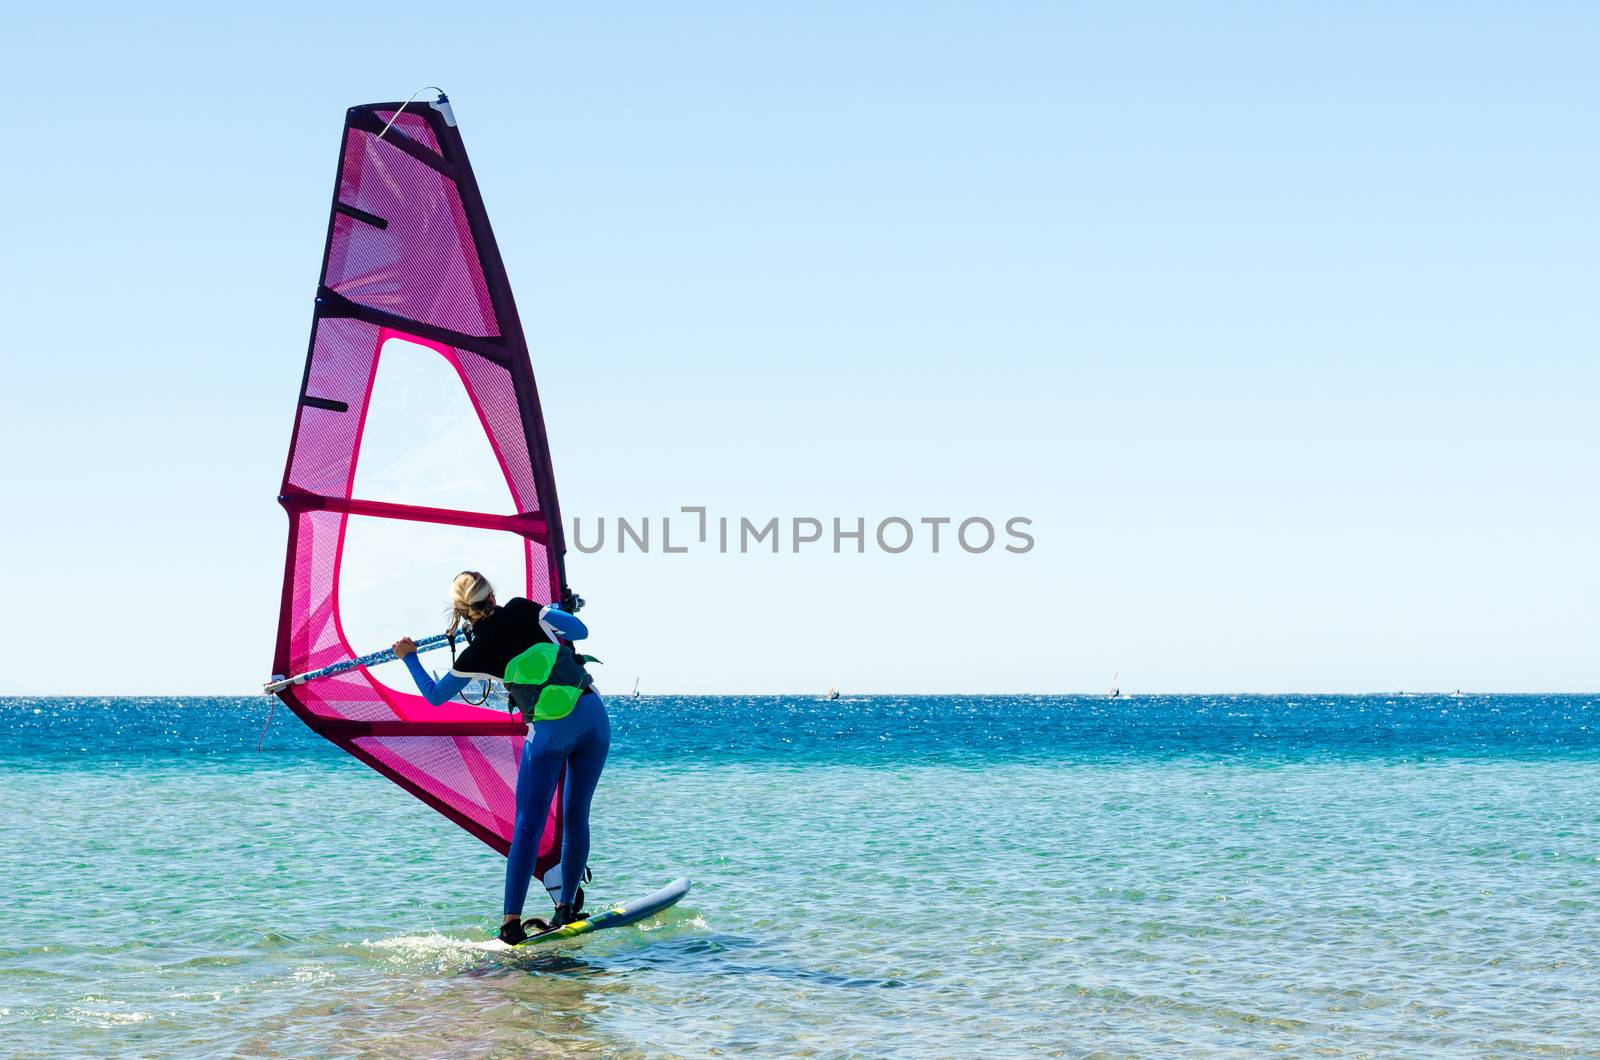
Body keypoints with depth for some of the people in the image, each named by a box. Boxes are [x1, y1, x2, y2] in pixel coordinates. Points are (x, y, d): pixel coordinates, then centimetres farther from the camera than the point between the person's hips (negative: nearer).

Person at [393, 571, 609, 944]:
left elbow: (435, 696, 18)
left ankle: (512, 921, -1)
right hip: (594, 716, 3)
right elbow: (580, 630, 11)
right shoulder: (523, 610, 2)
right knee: (576, 818, 14)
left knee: (527, 827, 4)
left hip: (551, 732, -3)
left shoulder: (477, 654, 2)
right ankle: (567, 908, 20)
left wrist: (409, 657, 31)